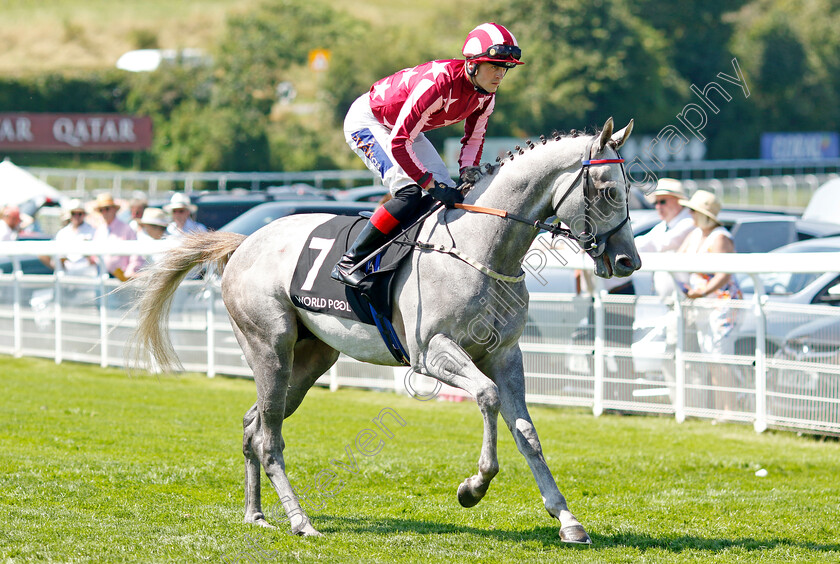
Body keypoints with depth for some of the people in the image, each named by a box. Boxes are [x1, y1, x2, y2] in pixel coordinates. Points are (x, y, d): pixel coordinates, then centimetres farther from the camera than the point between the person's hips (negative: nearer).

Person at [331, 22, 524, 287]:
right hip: (366, 121, -9)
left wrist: (468, 169, -15)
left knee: (450, 193, -2)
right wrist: (431, 184, -36)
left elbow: (474, 137, 5)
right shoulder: (438, 83, -38)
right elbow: (398, 142, -37)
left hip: (405, 128, 9)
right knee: (409, 191, -25)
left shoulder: (486, 94, -12)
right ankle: (349, 262, -19)